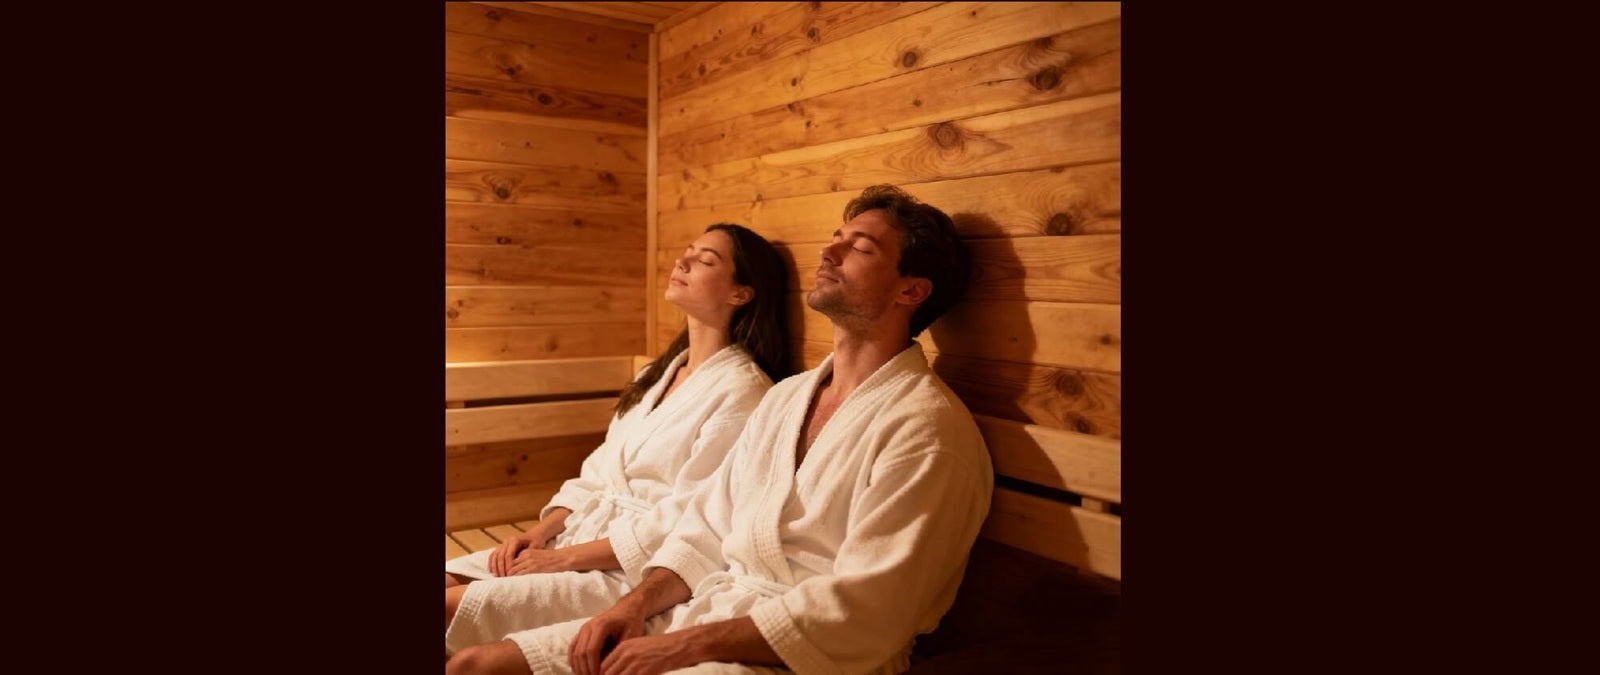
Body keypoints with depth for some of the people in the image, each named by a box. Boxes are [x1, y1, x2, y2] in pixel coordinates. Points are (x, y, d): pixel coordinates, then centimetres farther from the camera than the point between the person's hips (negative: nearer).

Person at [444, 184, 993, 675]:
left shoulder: (927, 430, -13)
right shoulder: (785, 397, 14)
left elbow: (864, 610, -20)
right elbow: (708, 529, 14)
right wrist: (638, 603, -3)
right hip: (703, 611, 7)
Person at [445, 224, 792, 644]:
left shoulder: (742, 390, -12)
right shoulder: (659, 374, 15)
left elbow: (687, 520, -18)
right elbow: (597, 473, 15)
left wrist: (565, 557, -15)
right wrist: (540, 532, -1)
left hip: (644, 571, -8)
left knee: (457, 606, -18)